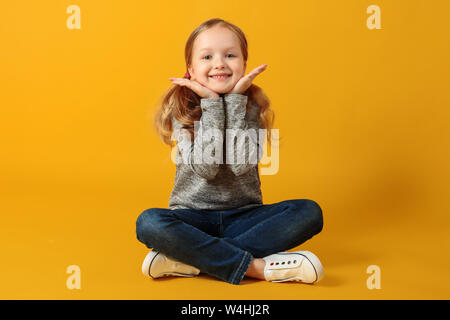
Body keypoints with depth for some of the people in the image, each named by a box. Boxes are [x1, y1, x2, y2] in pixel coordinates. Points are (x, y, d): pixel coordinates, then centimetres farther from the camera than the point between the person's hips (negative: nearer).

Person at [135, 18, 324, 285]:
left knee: (309, 212, -22)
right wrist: (212, 103, -19)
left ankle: (190, 259, -26)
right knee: (148, 222, -31)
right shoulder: (181, 110, -4)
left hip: (243, 216, 2)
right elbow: (205, 168, -18)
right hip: (192, 217, -1)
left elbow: (242, 165, -18)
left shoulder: (252, 107, -1)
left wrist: (235, 100, -17)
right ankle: (257, 267, -27)